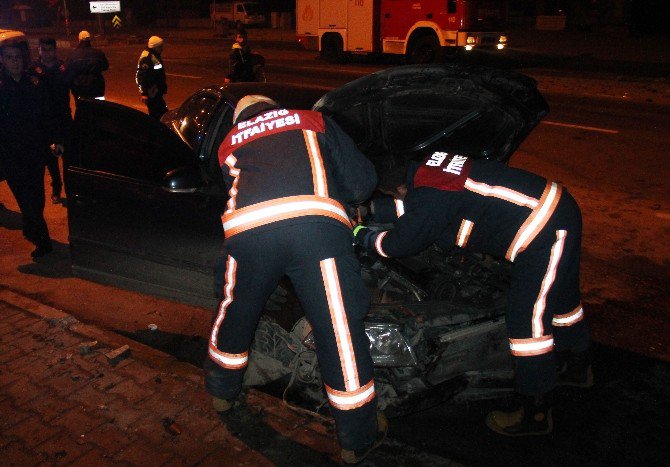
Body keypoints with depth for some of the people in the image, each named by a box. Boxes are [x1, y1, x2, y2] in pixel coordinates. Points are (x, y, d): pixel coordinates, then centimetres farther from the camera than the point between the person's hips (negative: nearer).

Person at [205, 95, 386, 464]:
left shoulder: (229, 144, 35)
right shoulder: (312, 121, 30)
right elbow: (362, 181, 23)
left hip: (246, 228, 3)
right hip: (315, 224, -2)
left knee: (235, 313, 27)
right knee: (340, 326, 7)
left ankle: (221, 391, 51)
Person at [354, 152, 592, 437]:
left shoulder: (429, 196, -20)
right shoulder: (428, 171, 9)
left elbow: (399, 244, -13)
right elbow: (409, 207, 24)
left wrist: (362, 236, 2)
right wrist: (371, 208, 21)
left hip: (544, 229, -11)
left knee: (527, 318, -4)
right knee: (561, 297, 27)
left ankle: (534, 413, 9)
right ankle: (578, 368, 51)